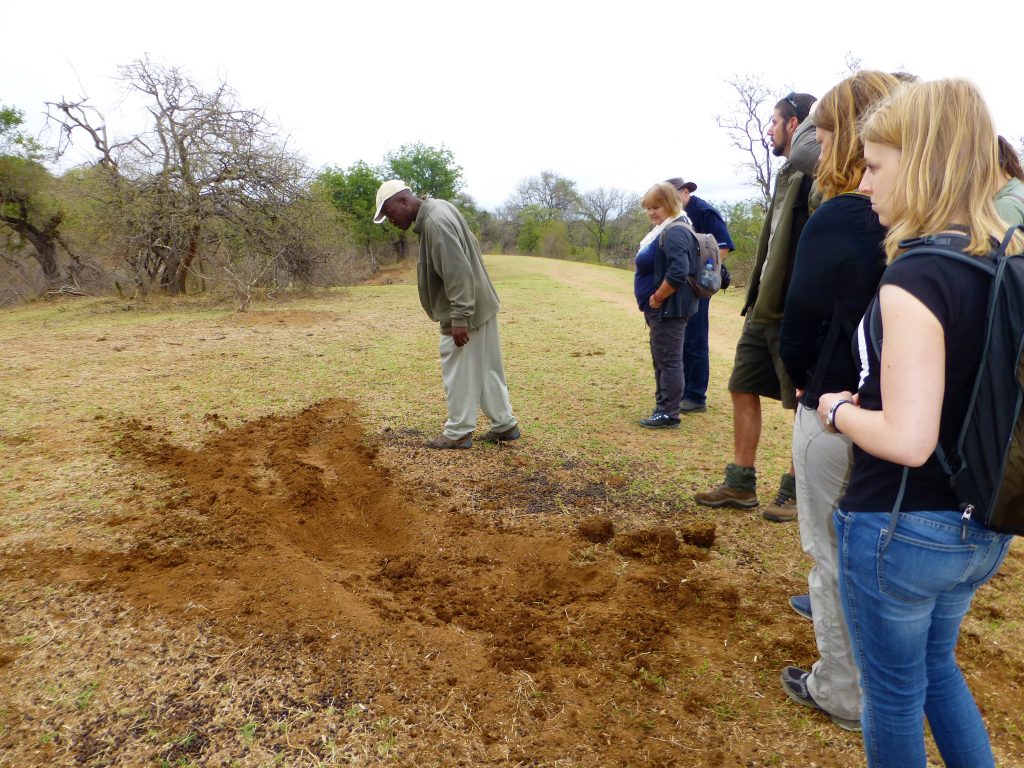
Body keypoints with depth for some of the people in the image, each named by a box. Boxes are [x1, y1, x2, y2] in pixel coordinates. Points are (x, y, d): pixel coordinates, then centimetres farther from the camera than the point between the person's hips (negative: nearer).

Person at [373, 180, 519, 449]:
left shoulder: (435, 222, -22)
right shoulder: (437, 208, 10)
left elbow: (458, 273, -27)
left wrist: (459, 318, -24)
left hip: (466, 311, -10)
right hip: (480, 305, 10)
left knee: (458, 373, 2)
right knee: (488, 369, 15)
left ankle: (458, 433, 14)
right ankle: (505, 424, 24)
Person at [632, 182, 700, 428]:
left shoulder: (675, 232, -18)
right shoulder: (663, 230, 15)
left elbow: (678, 273, -29)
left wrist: (657, 298, -19)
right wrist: (654, 301, 14)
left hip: (668, 309, -11)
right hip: (661, 309, 11)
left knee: (669, 361, -4)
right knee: (661, 360, 17)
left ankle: (669, 414, 4)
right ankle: (663, 407, 27)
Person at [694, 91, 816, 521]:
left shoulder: (814, 178, -13)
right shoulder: (786, 176, 16)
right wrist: (756, 296, 17)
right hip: (762, 308, 10)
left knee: (802, 404, 4)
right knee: (743, 390, 12)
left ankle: (795, 492, 18)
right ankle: (740, 484, 22)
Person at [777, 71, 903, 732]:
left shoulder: (838, 220, -18)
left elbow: (800, 324, -12)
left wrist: (803, 381, 7)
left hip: (836, 417, -6)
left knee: (836, 560, 10)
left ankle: (842, 695, 28)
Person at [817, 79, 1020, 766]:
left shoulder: (914, 280, -24)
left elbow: (906, 440, -29)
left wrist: (840, 410, -11)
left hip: (902, 530, -8)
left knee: (894, 695, 17)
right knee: (938, 665, 31)